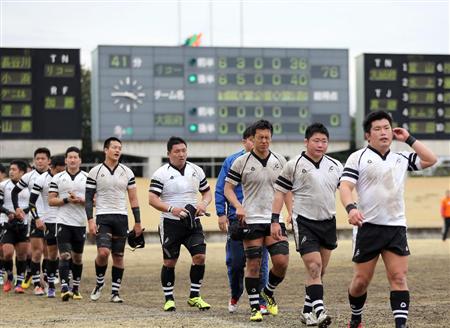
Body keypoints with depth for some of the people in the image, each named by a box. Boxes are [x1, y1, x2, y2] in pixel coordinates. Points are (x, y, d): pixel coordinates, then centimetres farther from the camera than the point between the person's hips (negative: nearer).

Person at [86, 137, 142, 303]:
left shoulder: (127, 172, 7)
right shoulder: (95, 172, 1)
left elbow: (133, 199, 9)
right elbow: (89, 198, 1)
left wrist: (138, 222, 5)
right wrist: (90, 220, -8)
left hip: (121, 217, 3)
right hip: (103, 217, -3)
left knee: (118, 256, 4)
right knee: (103, 252, -18)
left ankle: (115, 292, 11)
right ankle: (99, 283, 7)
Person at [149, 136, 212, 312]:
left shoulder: (196, 170, 8)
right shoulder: (161, 173, -7)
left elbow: (207, 192, 16)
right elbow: (152, 199, -13)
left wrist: (203, 204, -7)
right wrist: (171, 209, -27)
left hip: (193, 222, 3)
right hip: (170, 224, -3)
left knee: (200, 256, -8)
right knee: (169, 262, 4)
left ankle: (194, 296, 4)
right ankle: (169, 298, 17)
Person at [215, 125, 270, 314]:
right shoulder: (232, 162, 4)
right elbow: (220, 189, 6)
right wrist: (221, 214, -2)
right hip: (236, 219, 0)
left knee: (261, 263, -1)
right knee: (235, 262, 6)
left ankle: (261, 302, 6)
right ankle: (235, 296, 29)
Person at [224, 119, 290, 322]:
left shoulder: (280, 161, 8)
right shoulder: (241, 162, -2)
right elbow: (228, 188, 1)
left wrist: (291, 212, 7)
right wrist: (238, 207, -15)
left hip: (275, 220, 3)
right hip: (251, 220, -3)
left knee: (282, 262, -8)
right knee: (253, 265, -2)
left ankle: (268, 293, 19)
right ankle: (255, 307, 9)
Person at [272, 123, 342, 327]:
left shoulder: (335, 166, 7)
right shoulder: (294, 165, -5)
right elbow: (280, 193, -1)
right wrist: (275, 220, -6)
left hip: (328, 222, 5)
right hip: (304, 223, -5)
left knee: (320, 270, 10)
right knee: (313, 266, -15)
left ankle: (308, 311, 20)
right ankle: (319, 311, -18)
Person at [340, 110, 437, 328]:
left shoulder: (402, 159, 16)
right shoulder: (358, 158, 2)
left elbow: (430, 160, 10)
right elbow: (345, 186, -7)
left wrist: (408, 139, 10)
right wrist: (351, 208, -26)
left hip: (396, 227, 3)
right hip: (368, 227, -3)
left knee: (399, 277, -8)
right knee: (361, 280, 3)